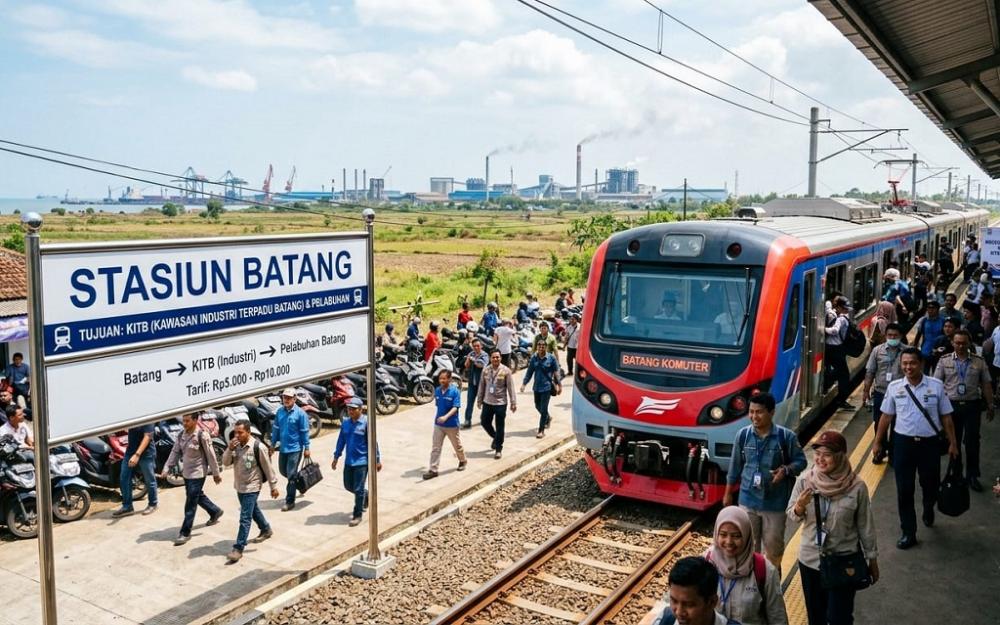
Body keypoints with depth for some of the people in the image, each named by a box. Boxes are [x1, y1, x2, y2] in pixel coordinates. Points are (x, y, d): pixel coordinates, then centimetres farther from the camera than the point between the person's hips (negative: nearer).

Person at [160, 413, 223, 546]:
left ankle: (185, 533, 3)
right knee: (198, 496, 22)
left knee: (190, 504, -4)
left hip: (198, 474, -8)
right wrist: (166, 468, -1)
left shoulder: (202, 435, -19)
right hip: (186, 473, 8)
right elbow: (175, 452, 7)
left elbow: (211, 456, -15)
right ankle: (215, 512, 45)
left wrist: (216, 473, -11)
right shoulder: (182, 435, 2)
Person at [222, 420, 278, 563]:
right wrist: (229, 449, -21)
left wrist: (273, 486, -10)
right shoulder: (235, 445, -3)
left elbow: (267, 468, -14)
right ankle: (266, 530, 46)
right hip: (239, 486, 7)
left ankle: (238, 549, -3)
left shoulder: (256, 446, -21)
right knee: (253, 510, 25)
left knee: (245, 518, -8)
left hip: (251, 487, -7)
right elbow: (226, 463, -3)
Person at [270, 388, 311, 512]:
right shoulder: (279, 412, 1)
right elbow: (276, 429, 10)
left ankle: (290, 502, 6)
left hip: (295, 448, -6)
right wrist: (273, 444, 13)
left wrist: (306, 448, -9)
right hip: (283, 447, 6)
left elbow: (305, 432, -9)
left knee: (291, 475, -3)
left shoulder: (300, 413, -13)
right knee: (282, 470, 18)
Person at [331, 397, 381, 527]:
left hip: (362, 461, -6)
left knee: (358, 489, -3)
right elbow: (341, 441, 13)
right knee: (348, 486, 16)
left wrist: (377, 460, -8)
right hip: (349, 461, 7)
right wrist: (336, 458, 15)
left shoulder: (366, 423, -14)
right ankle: (366, 497, 42)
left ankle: (357, 515, 11)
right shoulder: (345, 423, 4)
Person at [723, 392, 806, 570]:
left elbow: (800, 461, -1)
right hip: (748, 501, 2)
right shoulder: (743, 434, -6)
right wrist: (728, 493, 11)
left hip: (775, 503, -2)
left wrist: (786, 470, -24)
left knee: (773, 545, 12)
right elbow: (735, 466, 5)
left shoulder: (786, 436, -13)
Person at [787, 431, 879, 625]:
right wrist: (799, 507, -23)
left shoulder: (857, 487, -16)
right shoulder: (804, 480, -11)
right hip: (810, 559, 3)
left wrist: (872, 560, 4)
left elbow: (865, 526, -4)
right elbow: (792, 516, -1)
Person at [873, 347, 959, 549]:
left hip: (930, 443, 0)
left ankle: (928, 510, 49)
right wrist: (877, 442, 8)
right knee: (904, 490, 3)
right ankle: (908, 533, 16)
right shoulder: (894, 387, -1)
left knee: (930, 485, 15)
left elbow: (946, 417, 2)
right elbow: (886, 417, 6)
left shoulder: (936, 386, -5)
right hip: (903, 442, 0)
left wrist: (952, 443, 2)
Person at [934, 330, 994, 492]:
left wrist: (990, 405, 3)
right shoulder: (944, 361, 0)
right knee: (953, 440, 11)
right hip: (951, 405, 0)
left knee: (972, 441, 2)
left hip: (972, 405, 0)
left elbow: (986, 384, 4)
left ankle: (972, 475, 15)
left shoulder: (979, 361, 1)